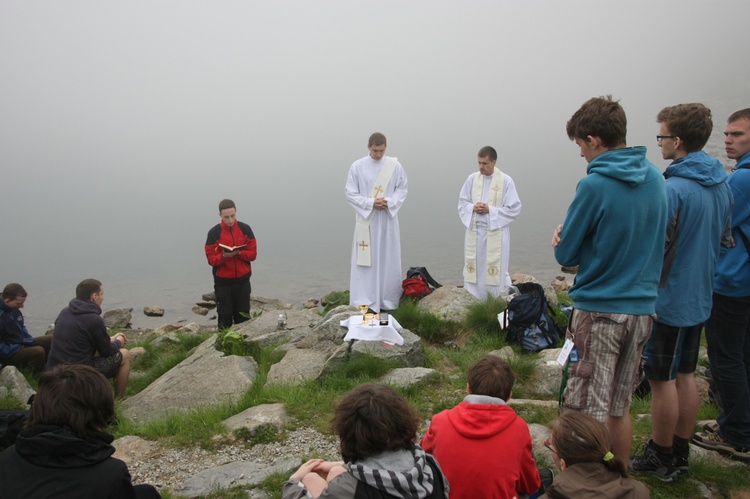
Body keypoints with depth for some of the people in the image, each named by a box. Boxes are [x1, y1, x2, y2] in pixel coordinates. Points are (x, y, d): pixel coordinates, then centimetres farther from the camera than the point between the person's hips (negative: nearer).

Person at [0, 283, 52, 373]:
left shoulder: (14, 310, 3)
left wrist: (30, 341, 4)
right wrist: (18, 349, -22)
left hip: (23, 344, 10)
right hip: (8, 355, -10)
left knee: (52, 340, 9)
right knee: (38, 352, -31)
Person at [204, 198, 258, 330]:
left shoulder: (245, 229, 1)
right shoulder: (214, 233, -4)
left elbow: (253, 253, 0)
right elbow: (211, 259, -6)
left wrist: (238, 253, -19)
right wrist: (223, 256, -26)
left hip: (243, 280, 2)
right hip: (223, 281, -1)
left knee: (244, 316, 8)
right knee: (225, 317, 5)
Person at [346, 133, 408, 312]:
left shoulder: (395, 165, 1)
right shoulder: (357, 166, -3)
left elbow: (402, 189, 5)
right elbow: (350, 194, -2)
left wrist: (389, 202, -13)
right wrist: (371, 203, -15)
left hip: (388, 219, 2)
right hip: (366, 220, -1)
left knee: (388, 259, 6)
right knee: (365, 259, -2)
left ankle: (388, 300, 18)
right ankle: (364, 302, 3)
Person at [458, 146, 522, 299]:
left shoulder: (506, 181, -5)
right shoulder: (472, 178, 5)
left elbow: (514, 209, -6)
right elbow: (462, 203, 10)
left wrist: (490, 210, -14)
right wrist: (473, 207, -11)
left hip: (495, 233, -3)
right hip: (474, 232, 4)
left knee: (496, 272, -2)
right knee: (473, 269, 8)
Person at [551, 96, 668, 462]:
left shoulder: (595, 185, -16)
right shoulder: (655, 178, 6)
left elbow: (566, 255, -11)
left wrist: (565, 239, 11)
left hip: (598, 310, -7)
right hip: (641, 309, 7)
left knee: (588, 416, 3)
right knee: (619, 408, 19)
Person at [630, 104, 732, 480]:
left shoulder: (672, 190, -22)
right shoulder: (722, 185, 6)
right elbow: (724, 241, 14)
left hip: (667, 300, -8)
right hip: (699, 299, 9)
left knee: (662, 381, 4)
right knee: (685, 376, 17)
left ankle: (660, 458, 19)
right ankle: (679, 453, 30)